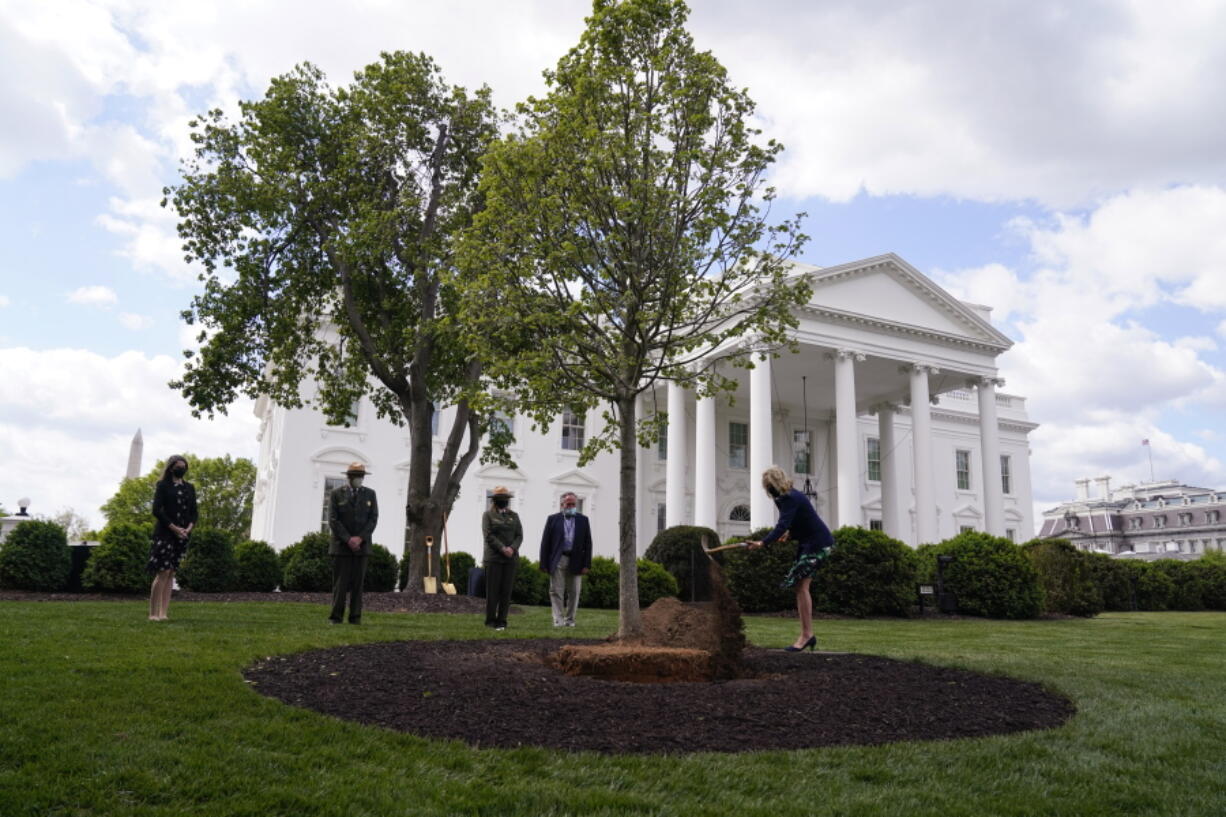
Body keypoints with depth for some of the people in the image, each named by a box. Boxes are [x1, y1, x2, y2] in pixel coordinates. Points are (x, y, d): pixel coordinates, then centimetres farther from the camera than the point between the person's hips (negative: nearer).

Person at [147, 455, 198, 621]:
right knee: (163, 572, -12)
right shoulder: (163, 485, 1)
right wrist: (174, 528, -14)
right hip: (165, 532, -5)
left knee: (171, 573, 5)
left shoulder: (189, 487, 15)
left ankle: (163, 613, 5)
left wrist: (189, 528, -5)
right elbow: (156, 510, -8)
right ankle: (153, 613, -9)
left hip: (183, 534, 5)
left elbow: (194, 512, 13)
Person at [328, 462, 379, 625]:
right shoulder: (336, 494, 3)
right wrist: (348, 539, -13)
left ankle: (355, 617, 5)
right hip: (341, 545, -2)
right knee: (340, 583, -2)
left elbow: (373, 519, 2)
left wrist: (360, 538, -11)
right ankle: (336, 617, 3)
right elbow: (333, 520, -4)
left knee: (358, 583, 1)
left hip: (362, 545, 2)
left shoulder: (370, 494, 9)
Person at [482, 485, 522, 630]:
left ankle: (501, 621, 6)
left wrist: (512, 548, -11)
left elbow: (519, 535, 7)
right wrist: (502, 548, -16)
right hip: (493, 557, -3)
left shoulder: (514, 515, 15)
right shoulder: (488, 515, 4)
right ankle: (490, 620, 4)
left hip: (511, 558, 3)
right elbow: (488, 535, -6)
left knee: (506, 591, 1)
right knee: (492, 590, -2)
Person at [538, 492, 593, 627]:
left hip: (576, 562, 1)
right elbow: (545, 542, 2)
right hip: (557, 560, -1)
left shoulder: (583, 520, 8)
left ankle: (570, 620, 17)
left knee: (574, 593, 6)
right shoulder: (553, 519, 5)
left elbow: (588, 543, 5)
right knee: (556, 591, -3)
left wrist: (586, 564, -2)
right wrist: (544, 563, -4)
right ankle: (558, 620, 0)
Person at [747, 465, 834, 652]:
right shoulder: (789, 496, 10)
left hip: (817, 543, -10)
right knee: (801, 586, 7)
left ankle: (806, 635, -9)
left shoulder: (790, 499, -21)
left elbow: (782, 525, -34)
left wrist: (763, 542, -44)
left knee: (801, 586, -12)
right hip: (808, 542, 10)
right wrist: (791, 533, 9)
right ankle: (808, 635, 10)